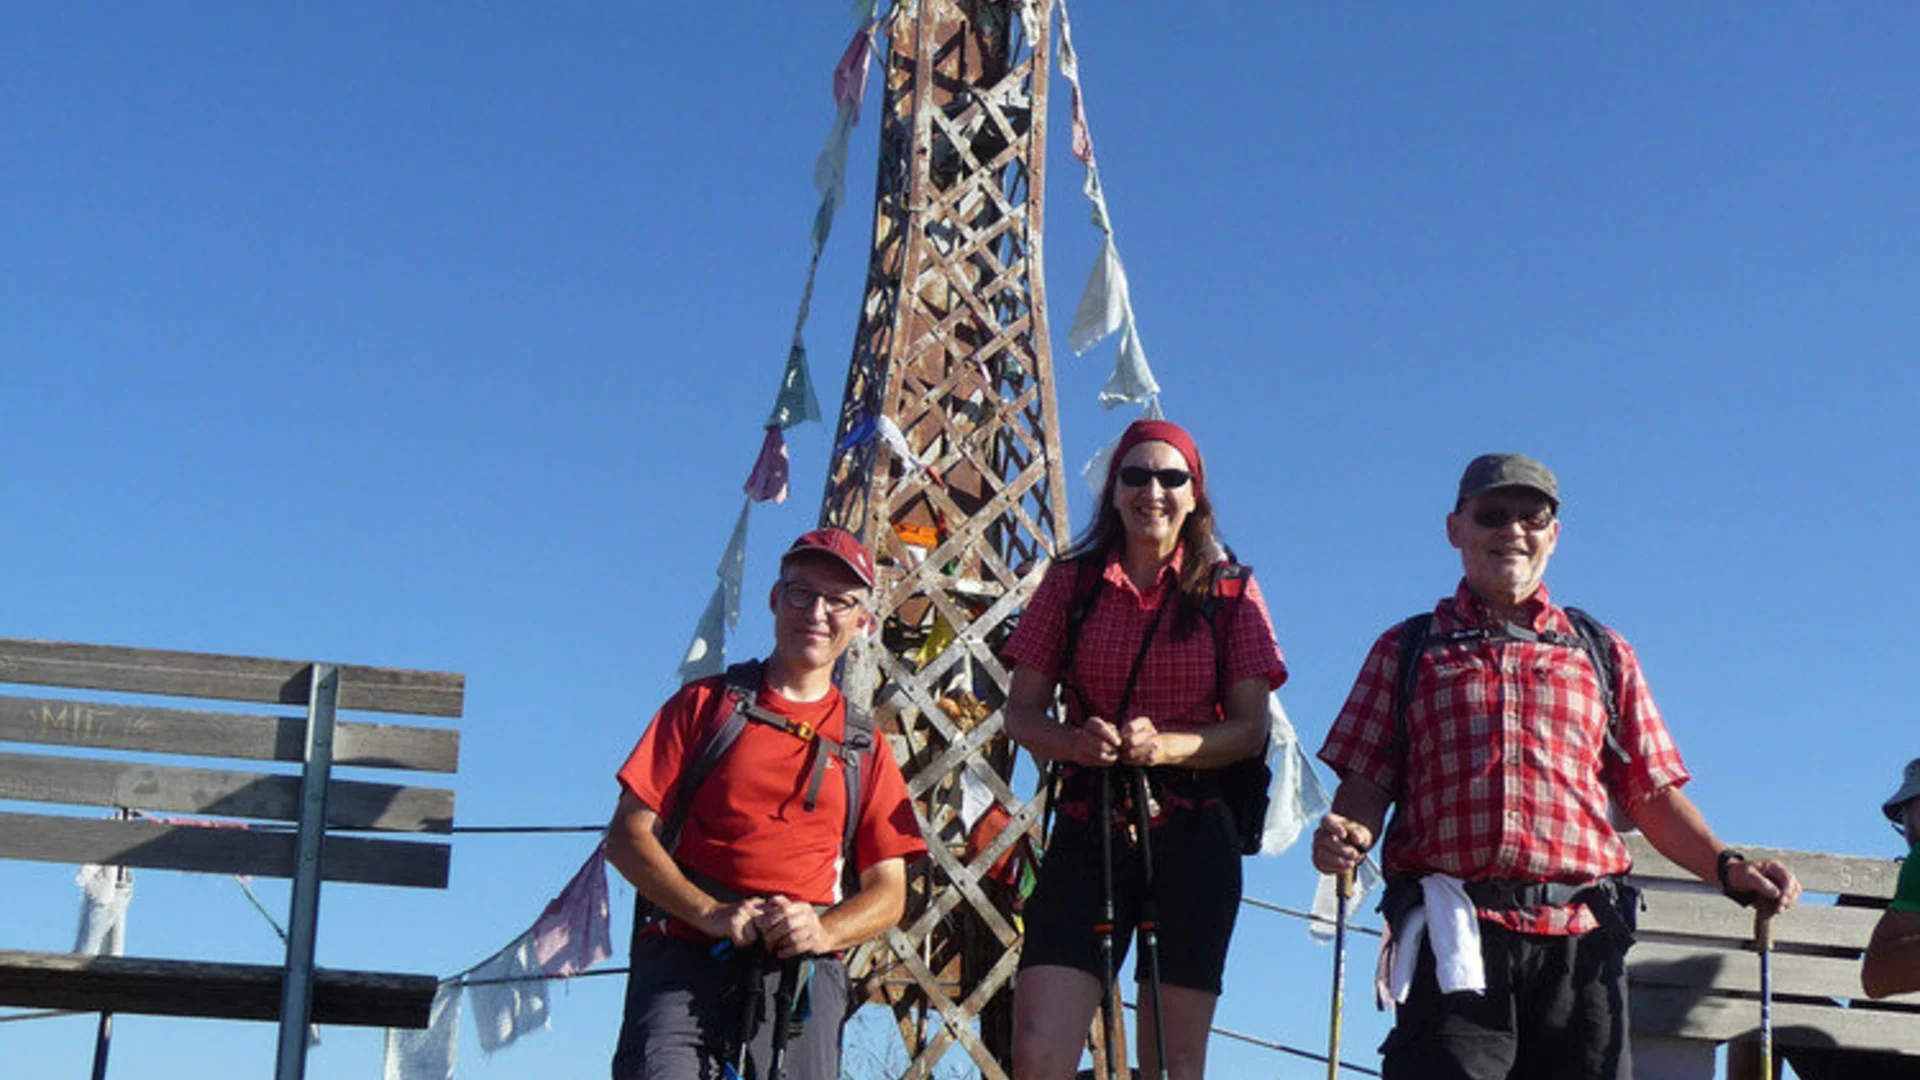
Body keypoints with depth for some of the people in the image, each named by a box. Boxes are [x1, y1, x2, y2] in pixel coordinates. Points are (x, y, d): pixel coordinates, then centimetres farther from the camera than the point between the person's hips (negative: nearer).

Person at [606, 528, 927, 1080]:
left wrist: (824, 931, -8)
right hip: (685, 959, -1)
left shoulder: (864, 746, 17)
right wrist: (710, 913, -10)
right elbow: (627, 836, 5)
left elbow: (888, 893, 13)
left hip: (803, 973, 2)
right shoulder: (705, 702, 13)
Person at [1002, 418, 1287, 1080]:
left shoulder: (1229, 591, 5)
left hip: (1191, 835, -1)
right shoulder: (1071, 583, 8)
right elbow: (1021, 711, 6)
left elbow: (1251, 727, 0)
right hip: (1088, 832, 1)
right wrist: (1075, 742, -16)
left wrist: (1166, 746, -20)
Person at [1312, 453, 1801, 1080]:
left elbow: (1653, 794, 19)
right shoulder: (1407, 650, 19)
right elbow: (1367, 781, 10)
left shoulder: (1603, 655, 24)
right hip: (1454, 931, -2)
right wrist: (1345, 834, -12)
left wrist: (1726, 867, 3)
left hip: (1579, 938, 2)